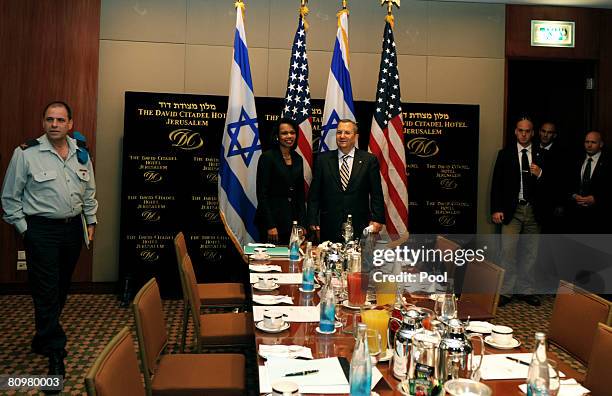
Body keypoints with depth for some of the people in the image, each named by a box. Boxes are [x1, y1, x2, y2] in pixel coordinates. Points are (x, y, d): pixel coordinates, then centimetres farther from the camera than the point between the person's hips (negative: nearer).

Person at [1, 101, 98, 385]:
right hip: (41, 231, -5)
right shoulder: (26, 153, -8)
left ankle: (42, 340, 36)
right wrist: (24, 229, -5)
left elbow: (89, 192, 17)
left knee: (61, 290, 16)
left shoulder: (81, 153, 6)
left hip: (73, 228, 5)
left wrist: (91, 221, 13)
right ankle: (56, 354, 4)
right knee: (46, 293, -5)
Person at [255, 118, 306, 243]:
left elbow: (300, 194, 14)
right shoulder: (268, 157, -7)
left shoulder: (298, 159, 11)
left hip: (293, 220, 6)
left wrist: (302, 224, 7)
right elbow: (262, 194, -10)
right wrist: (270, 226, -16)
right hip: (273, 219, -5)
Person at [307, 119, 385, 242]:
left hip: (359, 227, 0)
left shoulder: (369, 160, 4)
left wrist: (377, 220, -6)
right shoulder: (323, 159, 6)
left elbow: (376, 194, 3)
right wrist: (313, 221, 0)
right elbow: (314, 194, 6)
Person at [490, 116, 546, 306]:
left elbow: (547, 186, 6)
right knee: (508, 251, -7)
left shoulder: (541, 155, 7)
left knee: (530, 252, 8)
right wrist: (496, 209, -6)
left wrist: (539, 175, -15)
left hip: (533, 211, 2)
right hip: (511, 210, -2)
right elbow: (497, 183, 1)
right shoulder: (505, 154, 4)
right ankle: (505, 291, 2)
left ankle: (526, 290, 19)